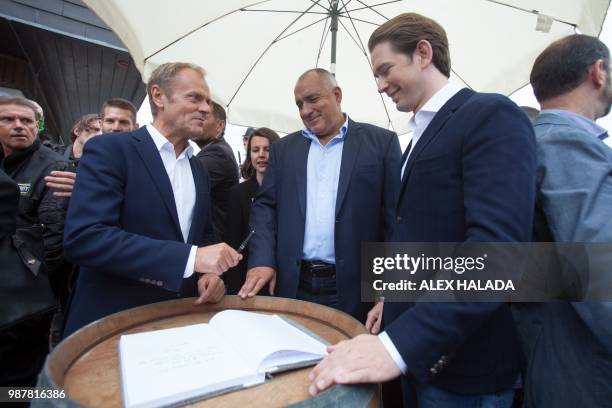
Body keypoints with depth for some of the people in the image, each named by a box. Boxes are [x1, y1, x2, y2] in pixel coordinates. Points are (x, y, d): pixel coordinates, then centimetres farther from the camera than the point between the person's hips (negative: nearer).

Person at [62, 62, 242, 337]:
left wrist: (209, 271, -8)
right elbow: (83, 237, -24)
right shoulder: (109, 149, -12)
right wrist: (191, 257, -30)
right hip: (114, 322, -6)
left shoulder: (199, 169, 9)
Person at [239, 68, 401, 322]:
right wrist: (261, 260, -8)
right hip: (292, 286, 3)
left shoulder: (381, 142, 1)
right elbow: (265, 206, 7)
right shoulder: (283, 148, 11)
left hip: (354, 288, -2)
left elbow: (397, 213, -3)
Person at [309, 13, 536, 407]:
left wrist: (398, 343, -32)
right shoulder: (425, 132, 13)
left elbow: (496, 247, -27)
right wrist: (395, 300, 13)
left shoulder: (492, 116, -14)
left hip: (460, 356, -8)